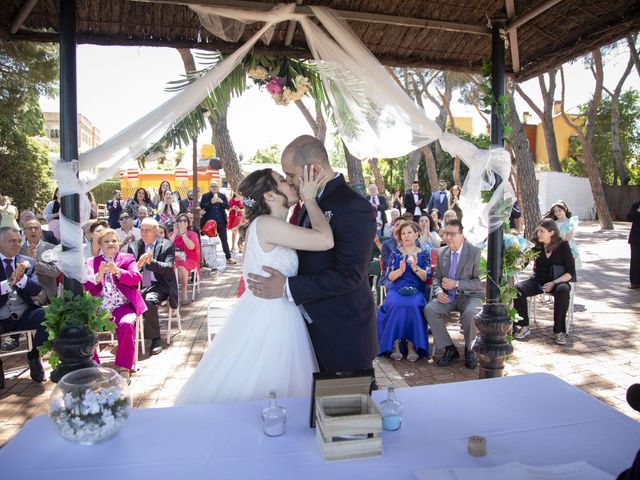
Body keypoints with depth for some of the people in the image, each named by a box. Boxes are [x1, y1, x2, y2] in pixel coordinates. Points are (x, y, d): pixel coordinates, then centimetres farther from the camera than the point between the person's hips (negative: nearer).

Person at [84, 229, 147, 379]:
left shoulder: (127, 258, 17)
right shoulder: (91, 262, 21)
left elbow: (136, 278, -1)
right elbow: (85, 286, 8)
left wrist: (117, 271, -17)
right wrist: (98, 276, -12)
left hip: (122, 306, -2)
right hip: (98, 308, 2)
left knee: (126, 324, -32)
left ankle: (124, 368, -20)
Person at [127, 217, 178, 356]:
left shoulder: (167, 245, 3)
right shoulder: (134, 246, 12)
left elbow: (169, 268, -9)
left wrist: (151, 262, -25)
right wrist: (138, 265, -20)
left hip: (159, 285, -3)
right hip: (138, 286, 3)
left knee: (149, 300, -34)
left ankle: (155, 339, -16)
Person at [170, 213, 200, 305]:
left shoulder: (192, 234, 7)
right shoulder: (172, 234, 16)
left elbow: (191, 246, -13)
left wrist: (183, 233, -8)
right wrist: (175, 233, -1)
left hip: (188, 259, -2)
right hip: (175, 258, 3)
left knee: (181, 267, -37)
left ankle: (185, 294, -26)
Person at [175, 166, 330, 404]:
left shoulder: (268, 226, 9)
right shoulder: (265, 224, -20)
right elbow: (325, 240, -24)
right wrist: (309, 198, -13)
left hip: (276, 316, 9)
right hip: (269, 321, -9)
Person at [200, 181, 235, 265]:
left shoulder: (222, 195, 9)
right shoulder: (205, 196, 3)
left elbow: (227, 206, 3)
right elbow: (202, 207, -7)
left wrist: (221, 202, -15)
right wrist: (211, 202, -19)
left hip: (221, 222, 2)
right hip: (209, 222, -2)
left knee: (224, 240, 6)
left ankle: (228, 258, 12)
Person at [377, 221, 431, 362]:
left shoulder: (424, 254, 12)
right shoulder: (395, 253, 13)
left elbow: (426, 277, 2)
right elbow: (390, 276, 4)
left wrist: (415, 267, -15)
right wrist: (401, 270, -16)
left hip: (416, 291, 0)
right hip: (396, 290, 0)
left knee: (413, 305, -35)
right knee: (397, 305, -34)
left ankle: (411, 345, -27)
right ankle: (395, 344, -27)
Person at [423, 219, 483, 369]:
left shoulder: (475, 252, -7)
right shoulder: (441, 252, 7)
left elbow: (480, 282, -11)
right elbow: (436, 277, 13)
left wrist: (456, 284, -20)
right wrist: (438, 292, -8)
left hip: (469, 296, -4)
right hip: (447, 297, 4)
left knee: (470, 313, -36)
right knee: (429, 309, -24)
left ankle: (469, 350, -6)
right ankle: (449, 349, -9)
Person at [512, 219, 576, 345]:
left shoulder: (563, 246, -6)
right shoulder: (536, 245, 1)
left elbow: (571, 272, -8)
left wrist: (553, 283, -20)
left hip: (558, 281, -2)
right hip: (538, 280, 3)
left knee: (563, 290, -37)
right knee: (518, 288, -25)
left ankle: (559, 331, -23)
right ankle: (524, 326, -13)